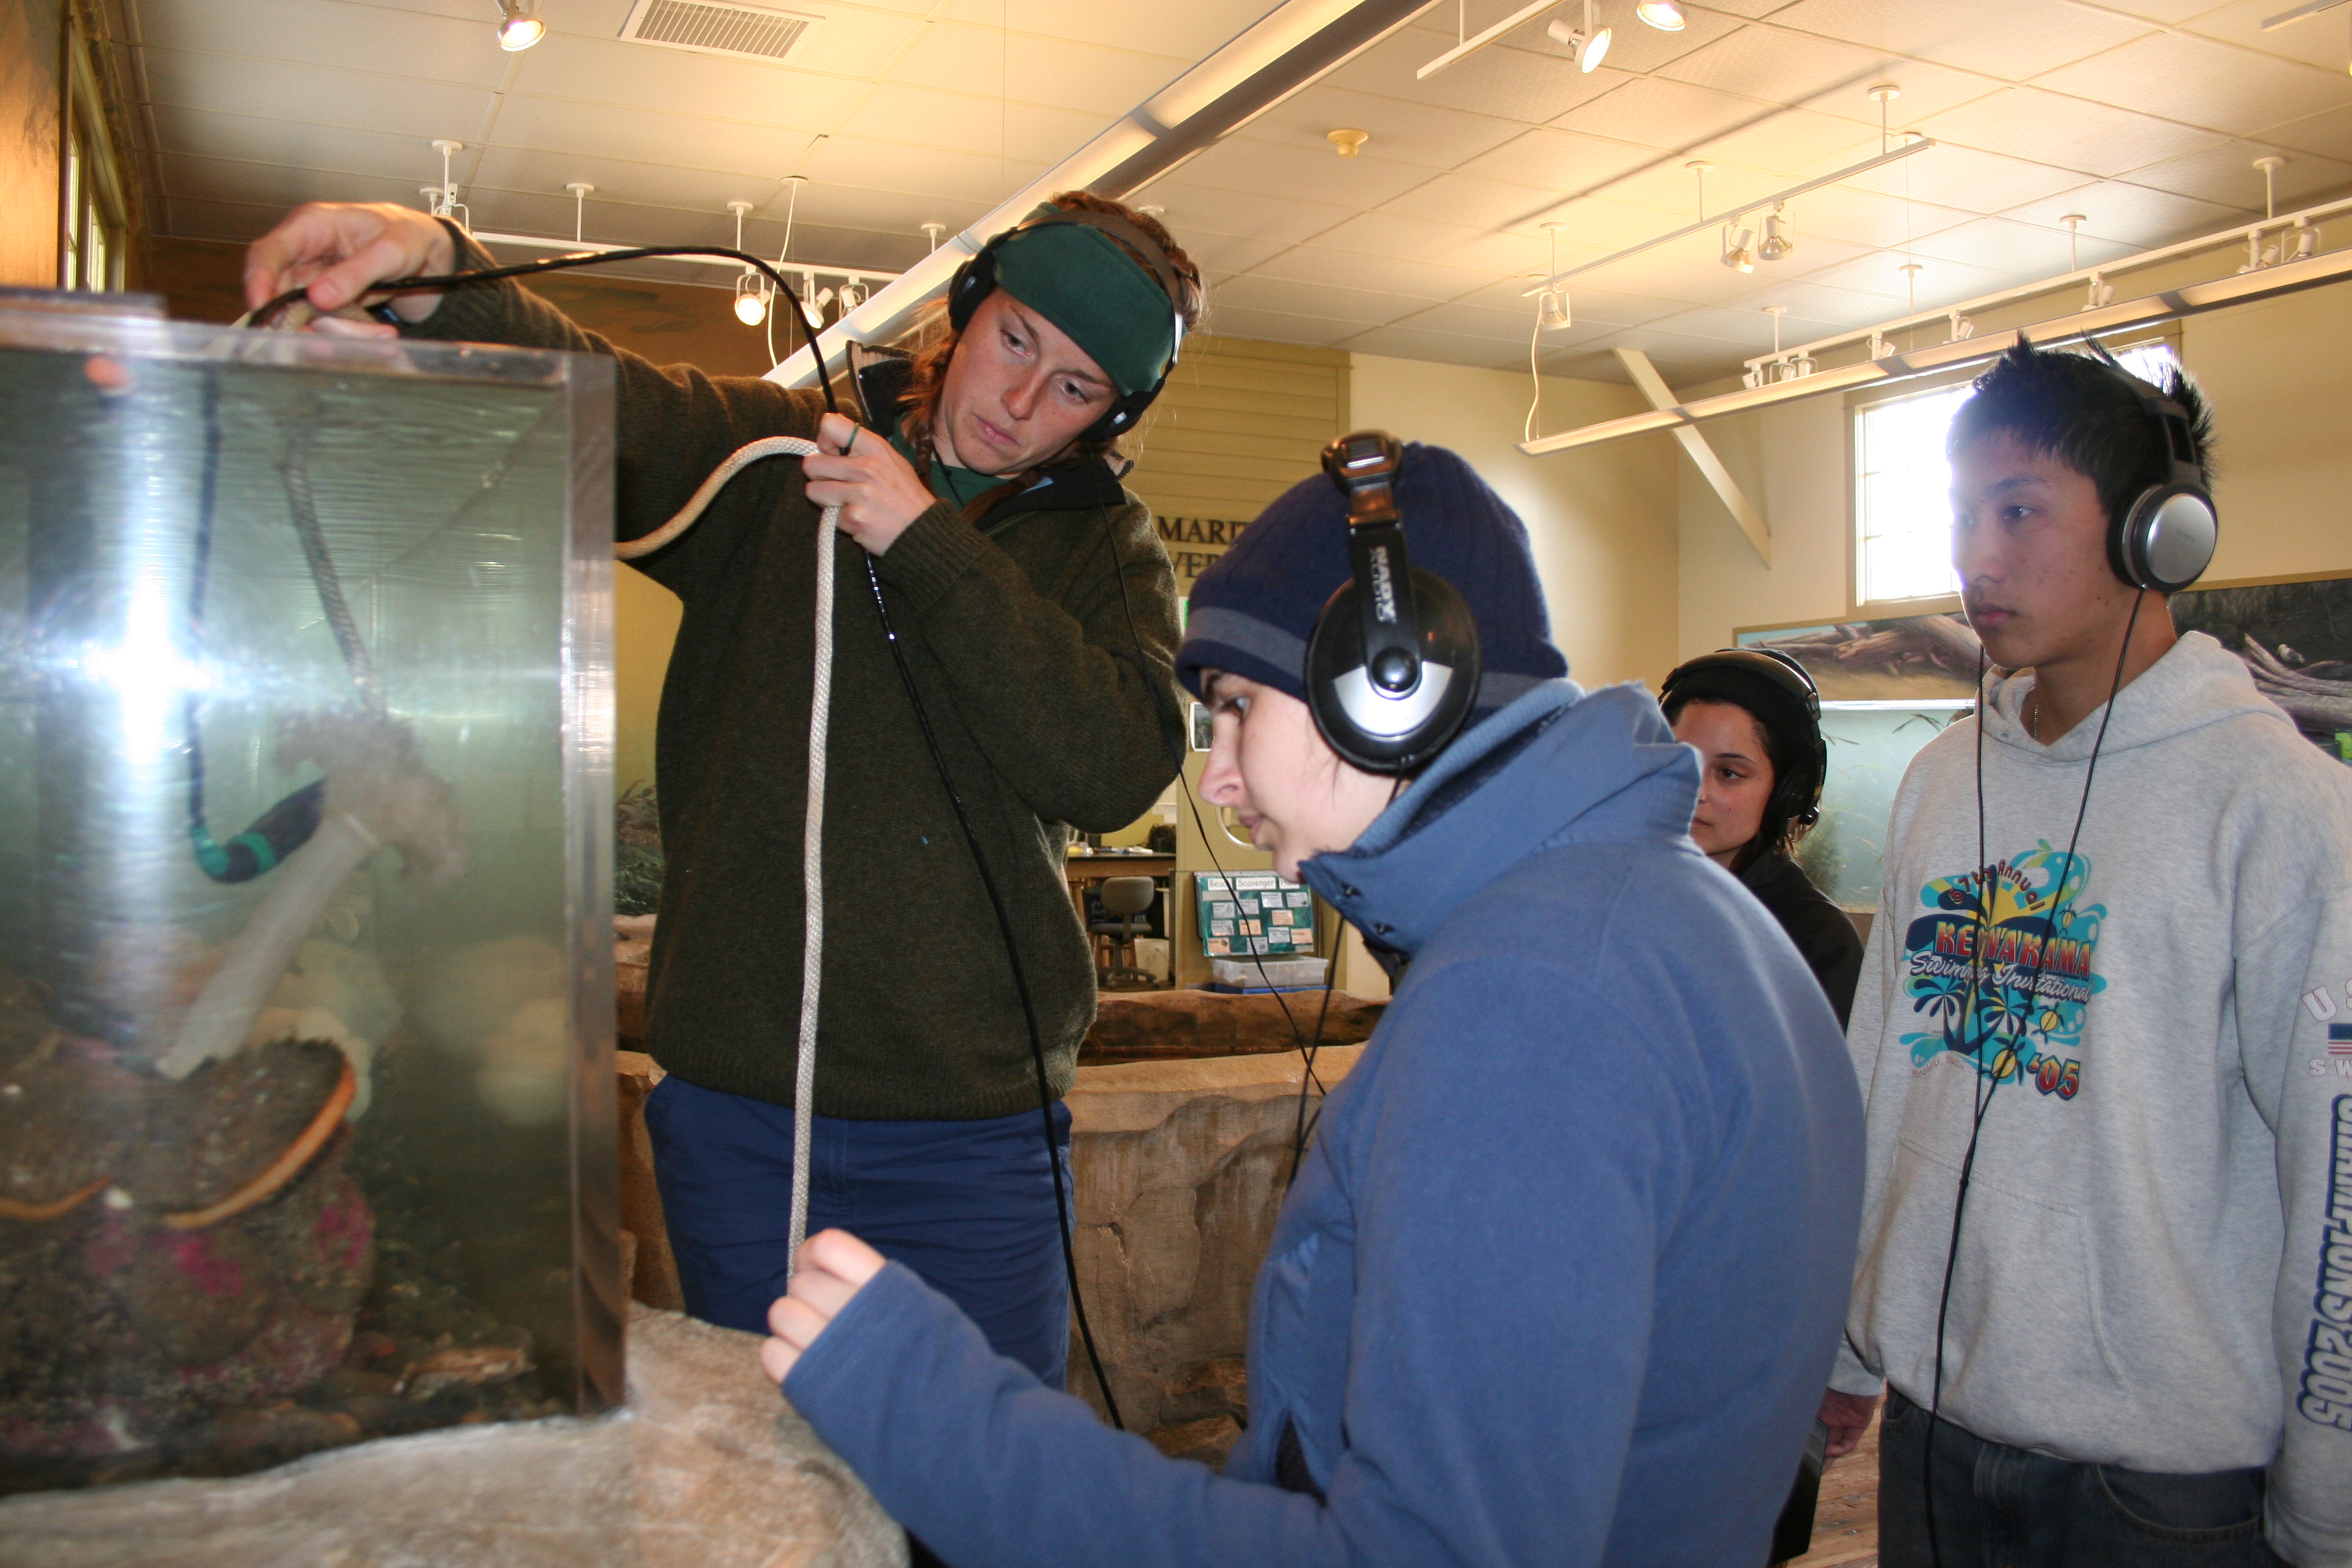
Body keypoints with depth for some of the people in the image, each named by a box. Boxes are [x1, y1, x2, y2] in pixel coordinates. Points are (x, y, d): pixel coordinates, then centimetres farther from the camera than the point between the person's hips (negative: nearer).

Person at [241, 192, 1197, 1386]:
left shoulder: (1109, 548, 6)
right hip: (735, 1111, 1)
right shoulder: (766, 454, 6)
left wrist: (926, 541, -14)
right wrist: (435, 278, -31)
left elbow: (1118, 771, -11)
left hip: (971, 1126, 0)